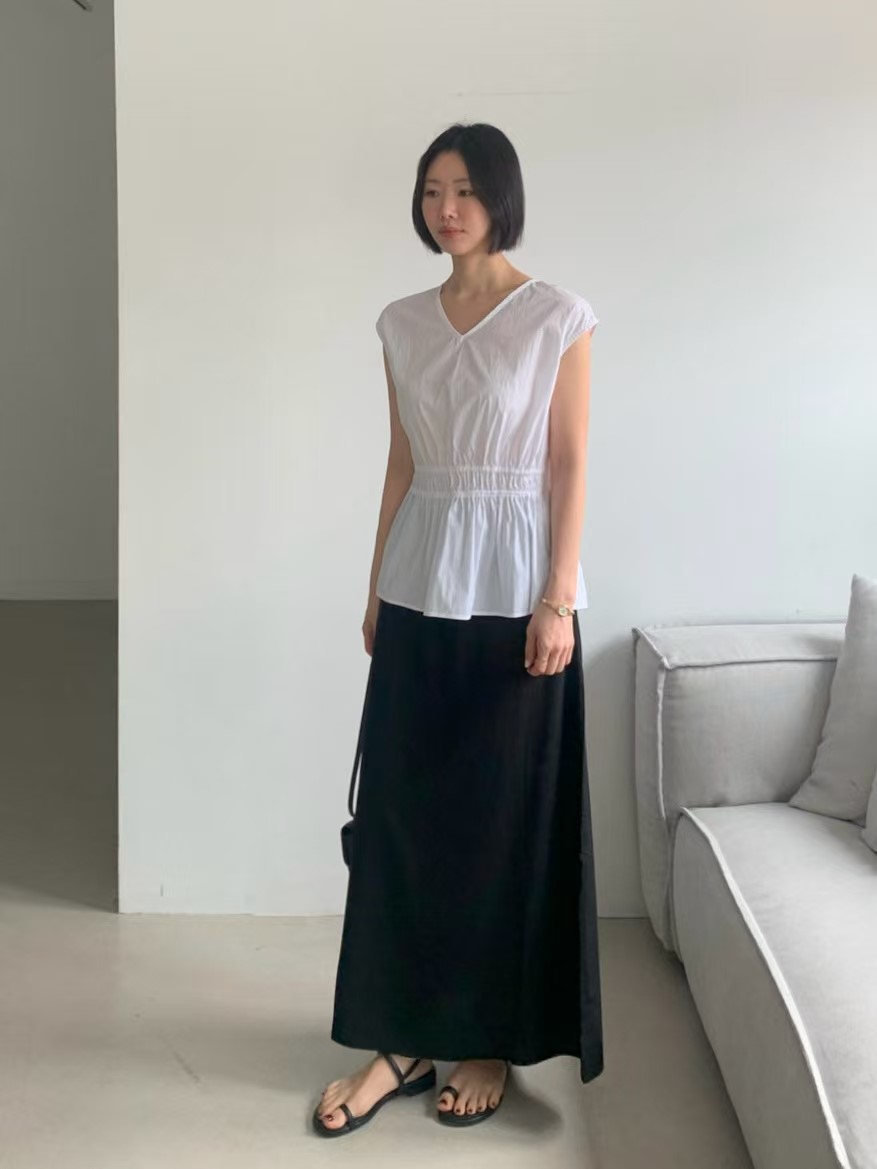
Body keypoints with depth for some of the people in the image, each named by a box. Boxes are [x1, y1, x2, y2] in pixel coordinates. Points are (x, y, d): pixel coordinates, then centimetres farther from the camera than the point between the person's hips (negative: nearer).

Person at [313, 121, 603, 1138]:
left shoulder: (559, 317, -4)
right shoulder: (402, 323, 10)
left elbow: (569, 464, -6)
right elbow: (401, 463, 13)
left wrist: (558, 599, -12)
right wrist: (377, 587, 11)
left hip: (512, 585, -4)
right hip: (420, 584, 5)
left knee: (505, 816, 3)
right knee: (403, 809, 5)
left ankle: (490, 1041, 18)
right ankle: (403, 1038, 17)